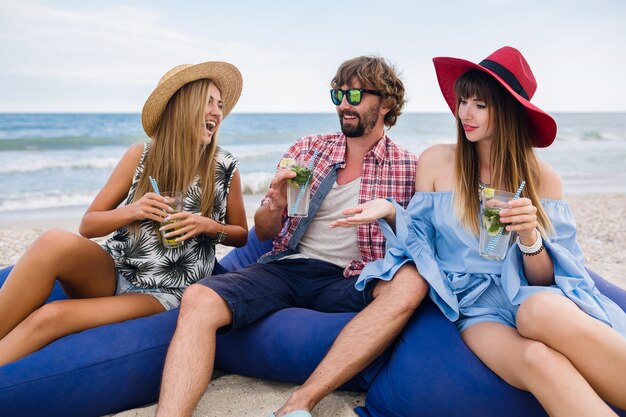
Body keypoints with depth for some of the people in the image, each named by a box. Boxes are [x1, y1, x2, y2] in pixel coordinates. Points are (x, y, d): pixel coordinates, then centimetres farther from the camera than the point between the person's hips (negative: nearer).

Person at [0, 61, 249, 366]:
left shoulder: (225, 169, -2)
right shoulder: (141, 156, 0)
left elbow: (241, 235, 9)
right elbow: (87, 224, 4)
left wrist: (209, 226, -12)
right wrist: (132, 211, -16)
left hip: (163, 294, -2)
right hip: (112, 274, 2)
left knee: (49, 317, -26)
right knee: (54, 242, -30)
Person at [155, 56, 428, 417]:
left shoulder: (408, 167, 6)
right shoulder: (307, 149, 11)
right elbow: (263, 232, 12)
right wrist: (275, 207, -11)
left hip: (348, 281, -1)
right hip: (286, 266, 2)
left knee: (411, 284, -32)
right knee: (198, 300, -24)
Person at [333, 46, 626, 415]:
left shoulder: (542, 178, 2)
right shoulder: (436, 162, 0)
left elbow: (545, 279, 2)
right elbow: (419, 242, 7)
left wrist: (530, 238, -18)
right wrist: (391, 214, -12)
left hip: (531, 299, 1)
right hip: (473, 308, 0)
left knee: (545, 311, -38)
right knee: (540, 361, -34)